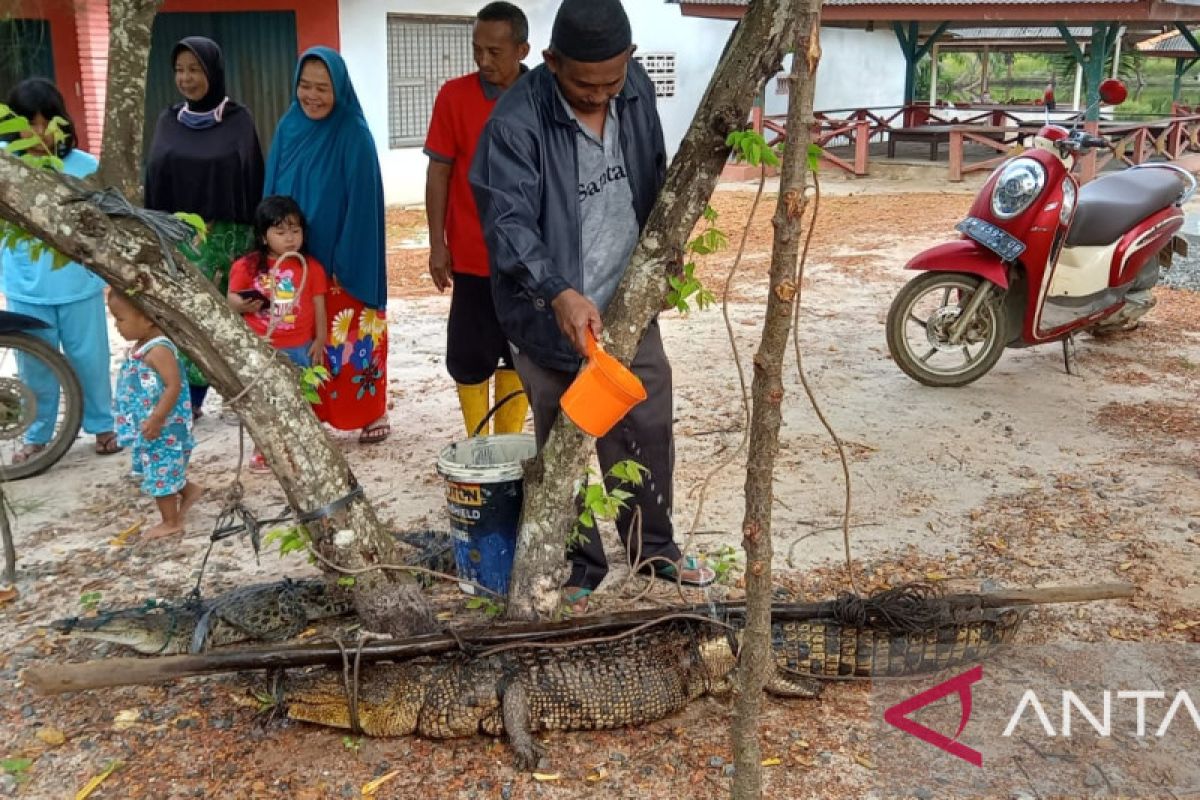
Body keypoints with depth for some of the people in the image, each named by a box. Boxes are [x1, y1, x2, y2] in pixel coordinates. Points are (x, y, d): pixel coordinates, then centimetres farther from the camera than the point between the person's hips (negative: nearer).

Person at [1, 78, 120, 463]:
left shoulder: (84, 165, -7)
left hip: (79, 286, -1)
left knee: (89, 359, 13)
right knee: (35, 366, 14)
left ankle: (102, 425, 32)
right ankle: (37, 435, 31)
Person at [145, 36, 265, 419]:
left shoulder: (238, 119, 0)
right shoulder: (168, 121, 9)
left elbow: (253, 179, -3)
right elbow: (155, 181, 8)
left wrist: (254, 236, -9)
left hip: (228, 236, -3)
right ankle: (189, 398, 12)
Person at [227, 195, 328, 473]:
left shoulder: (311, 267, -2)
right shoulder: (247, 266, -5)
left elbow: (319, 305, 2)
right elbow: (231, 298, 2)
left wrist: (320, 339, 0)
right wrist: (243, 305, -20)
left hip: (299, 348, 1)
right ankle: (262, 451, 23)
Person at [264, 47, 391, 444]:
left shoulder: (354, 135, -10)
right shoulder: (288, 129, 4)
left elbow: (362, 203, -12)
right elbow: (274, 194, 10)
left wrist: (347, 263, -14)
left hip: (344, 261, -5)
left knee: (353, 338, 4)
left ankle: (372, 414, 18)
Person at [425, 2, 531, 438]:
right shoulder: (454, 96, -6)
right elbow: (439, 172, -2)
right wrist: (437, 244, -5)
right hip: (473, 255, -2)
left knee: (520, 353, 11)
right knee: (469, 358, 4)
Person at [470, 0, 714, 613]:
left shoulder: (637, 88, -2)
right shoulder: (515, 122, -21)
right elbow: (509, 223, -26)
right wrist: (558, 294, -40)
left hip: (629, 305, 6)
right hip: (552, 317, -5)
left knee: (648, 430, 16)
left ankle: (654, 548, 37)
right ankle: (579, 565, 28)